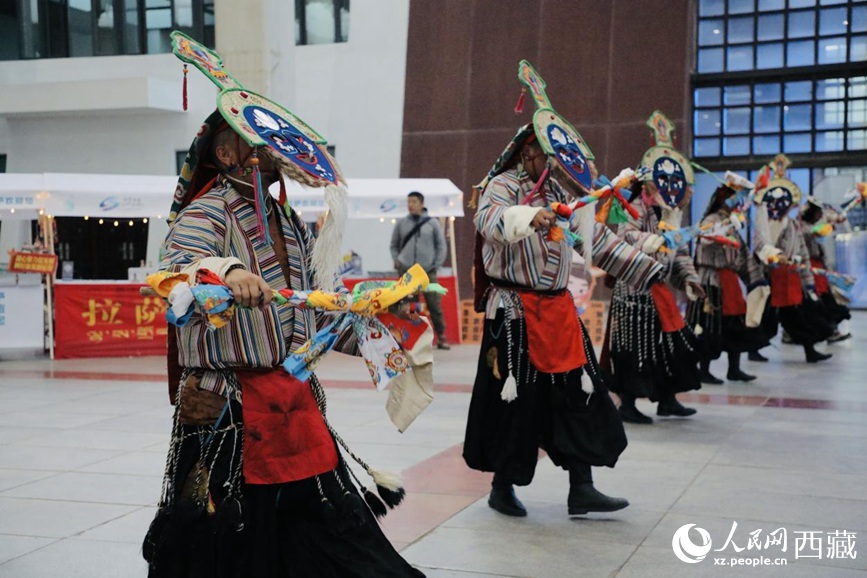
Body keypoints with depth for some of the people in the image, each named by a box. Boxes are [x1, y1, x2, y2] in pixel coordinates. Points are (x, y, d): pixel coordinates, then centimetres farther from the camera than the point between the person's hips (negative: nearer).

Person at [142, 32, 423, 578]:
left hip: (295, 399, 7)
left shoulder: (289, 223, 15)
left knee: (335, 534, 9)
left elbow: (317, 311, 19)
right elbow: (174, 275, -26)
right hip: (225, 405, -7)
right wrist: (223, 273, -45)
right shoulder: (206, 213, -8)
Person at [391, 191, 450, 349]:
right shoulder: (401, 224, 8)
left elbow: (441, 246, 6)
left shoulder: (432, 223, 5)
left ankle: (441, 337, 7)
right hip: (406, 272, 1)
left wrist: (436, 265, -2)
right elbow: (394, 245, 16)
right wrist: (396, 260, 2)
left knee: (435, 305, -2)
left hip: (427, 272, -1)